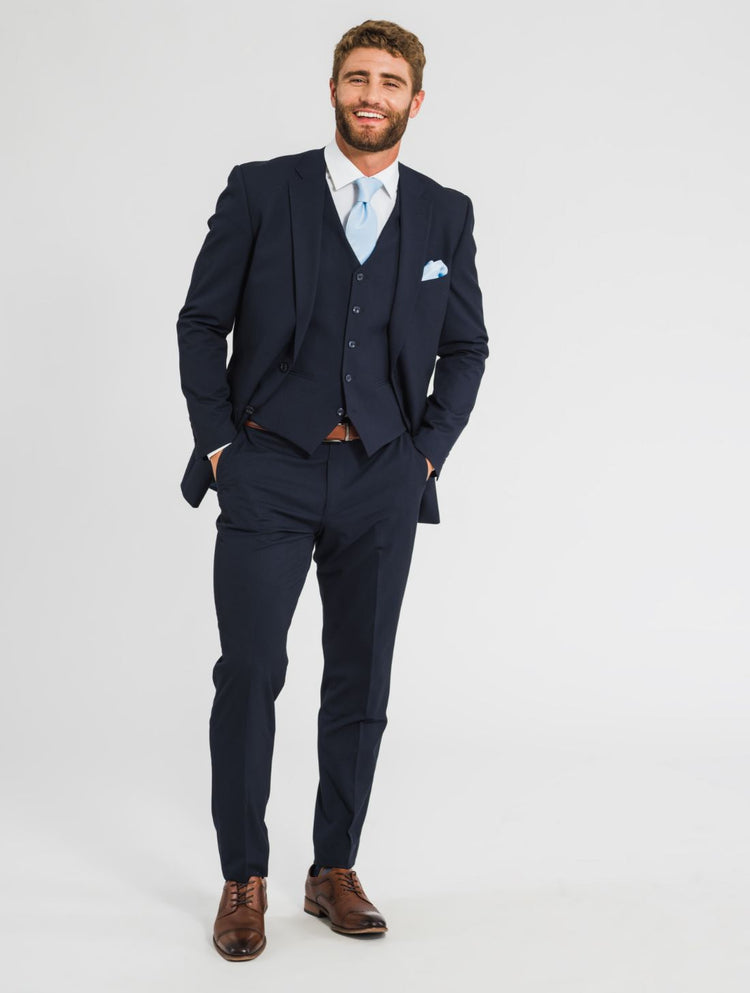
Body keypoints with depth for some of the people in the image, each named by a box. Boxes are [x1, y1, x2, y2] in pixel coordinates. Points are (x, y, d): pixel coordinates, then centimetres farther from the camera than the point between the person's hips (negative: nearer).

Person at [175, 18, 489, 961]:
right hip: (268, 469, -2)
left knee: (361, 679, 6)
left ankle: (335, 871, 20)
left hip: (383, 478, 2)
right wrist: (217, 441, -3)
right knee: (249, 671, -4)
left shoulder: (445, 215, 7)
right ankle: (244, 880, 10)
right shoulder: (259, 190, 2)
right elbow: (202, 323, 4)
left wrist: (428, 453, 4)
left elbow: (465, 347, 14)